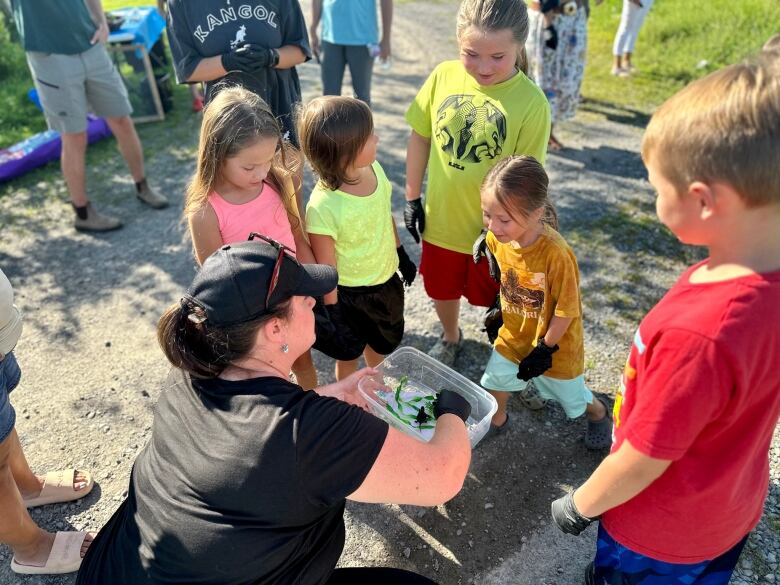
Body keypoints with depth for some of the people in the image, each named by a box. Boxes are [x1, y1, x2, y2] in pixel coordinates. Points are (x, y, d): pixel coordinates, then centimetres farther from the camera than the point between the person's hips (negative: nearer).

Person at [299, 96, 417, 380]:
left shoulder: (374, 168, -15)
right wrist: (333, 311, -12)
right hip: (349, 294, -6)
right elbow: (325, 266, -22)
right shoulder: (323, 206, -34)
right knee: (349, 352, 22)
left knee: (384, 342, 29)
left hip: (386, 279, 6)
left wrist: (401, 255, 14)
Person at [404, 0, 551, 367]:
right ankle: (450, 338, 55)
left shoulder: (531, 102, -20)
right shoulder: (444, 76, -12)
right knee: (441, 290, 25)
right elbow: (420, 136, -1)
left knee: (498, 304, 18)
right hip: (440, 220, 3)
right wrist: (413, 197, 3)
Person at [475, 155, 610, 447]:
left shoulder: (556, 253, -36)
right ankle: (496, 420, 51)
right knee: (496, 378, 20)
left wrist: (545, 348, -15)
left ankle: (599, 412, 53)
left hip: (552, 342, -4)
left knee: (572, 397, 19)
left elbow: (566, 309, -24)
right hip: (513, 334, 4)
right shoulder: (496, 238, -19)